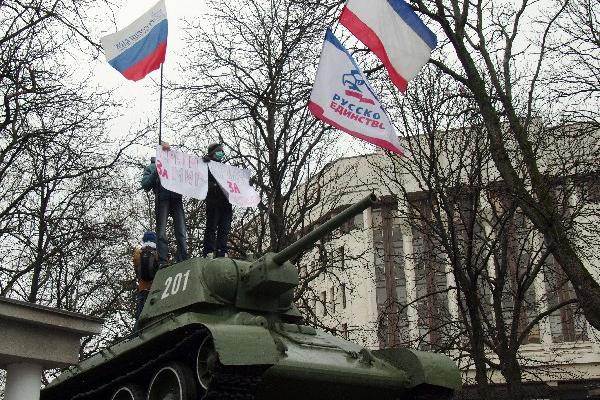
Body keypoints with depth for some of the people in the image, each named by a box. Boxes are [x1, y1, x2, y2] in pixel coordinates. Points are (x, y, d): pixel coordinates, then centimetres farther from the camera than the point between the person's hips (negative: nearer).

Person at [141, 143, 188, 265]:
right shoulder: (152, 167, 23)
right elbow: (145, 185, 9)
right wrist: (156, 173, -3)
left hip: (177, 199, 2)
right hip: (162, 199, -2)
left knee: (181, 233, -8)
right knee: (162, 232, -10)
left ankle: (183, 261, -12)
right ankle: (163, 262, -15)